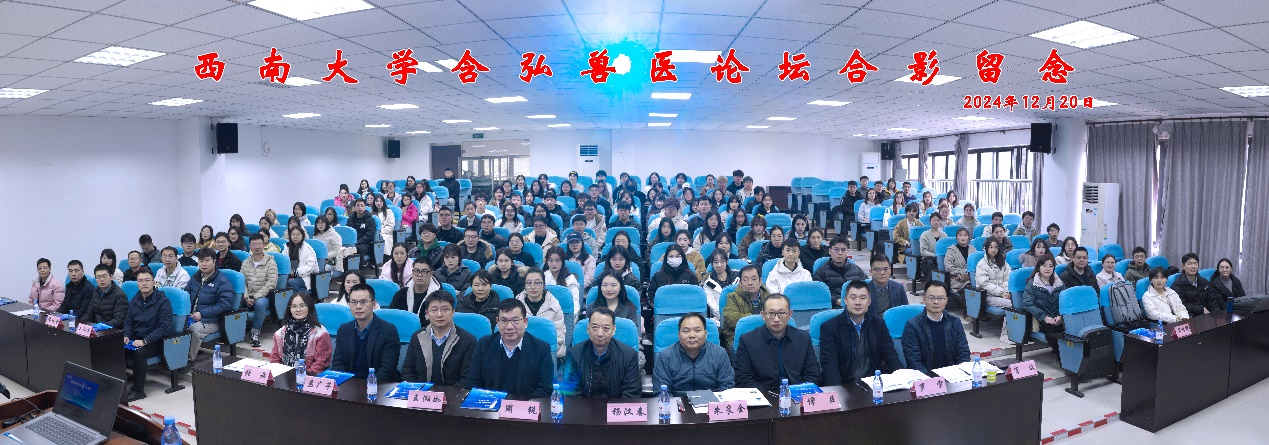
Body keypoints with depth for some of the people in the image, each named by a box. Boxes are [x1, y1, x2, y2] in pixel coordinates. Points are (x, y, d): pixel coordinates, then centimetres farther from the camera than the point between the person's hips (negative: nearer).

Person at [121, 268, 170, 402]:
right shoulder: (135, 300, 9)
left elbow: (165, 327, -16)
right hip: (136, 338, 6)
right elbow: (128, 322, 17)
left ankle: (138, 390, -19)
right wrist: (126, 335, -4)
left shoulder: (162, 301, -10)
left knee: (139, 353, -33)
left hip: (155, 342, -6)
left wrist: (145, 341, -23)